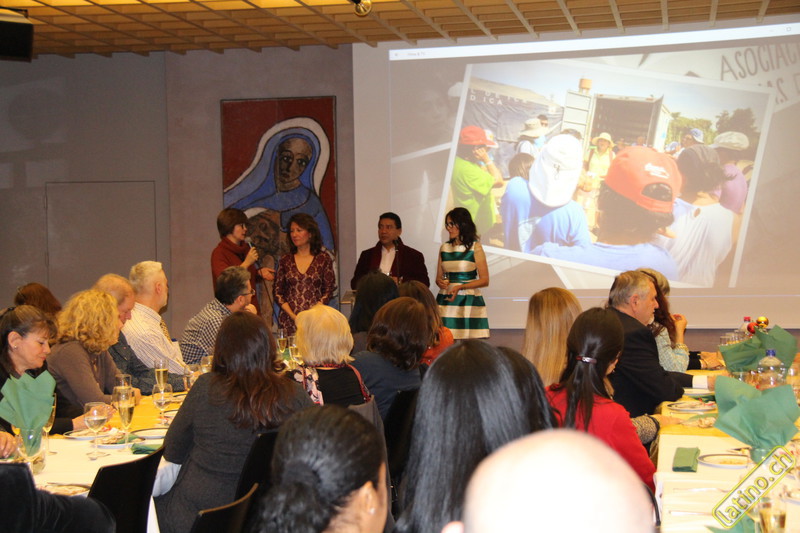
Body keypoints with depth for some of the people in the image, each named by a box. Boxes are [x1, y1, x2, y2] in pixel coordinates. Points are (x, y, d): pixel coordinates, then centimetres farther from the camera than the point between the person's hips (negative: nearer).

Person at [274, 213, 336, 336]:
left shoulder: (323, 259, 5)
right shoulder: (285, 260, 10)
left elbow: (329, 291, 1)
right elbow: (278, 293, 9)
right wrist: (292, 315, -7)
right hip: (289, 321, 2)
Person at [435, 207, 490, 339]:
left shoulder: (475, 248, -1)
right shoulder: (444, 248, 12)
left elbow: (484, 280, -4)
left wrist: (461, 287, -15)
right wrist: (440, 283, -6)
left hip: (469, 301, -3)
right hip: (446, 301, 3)